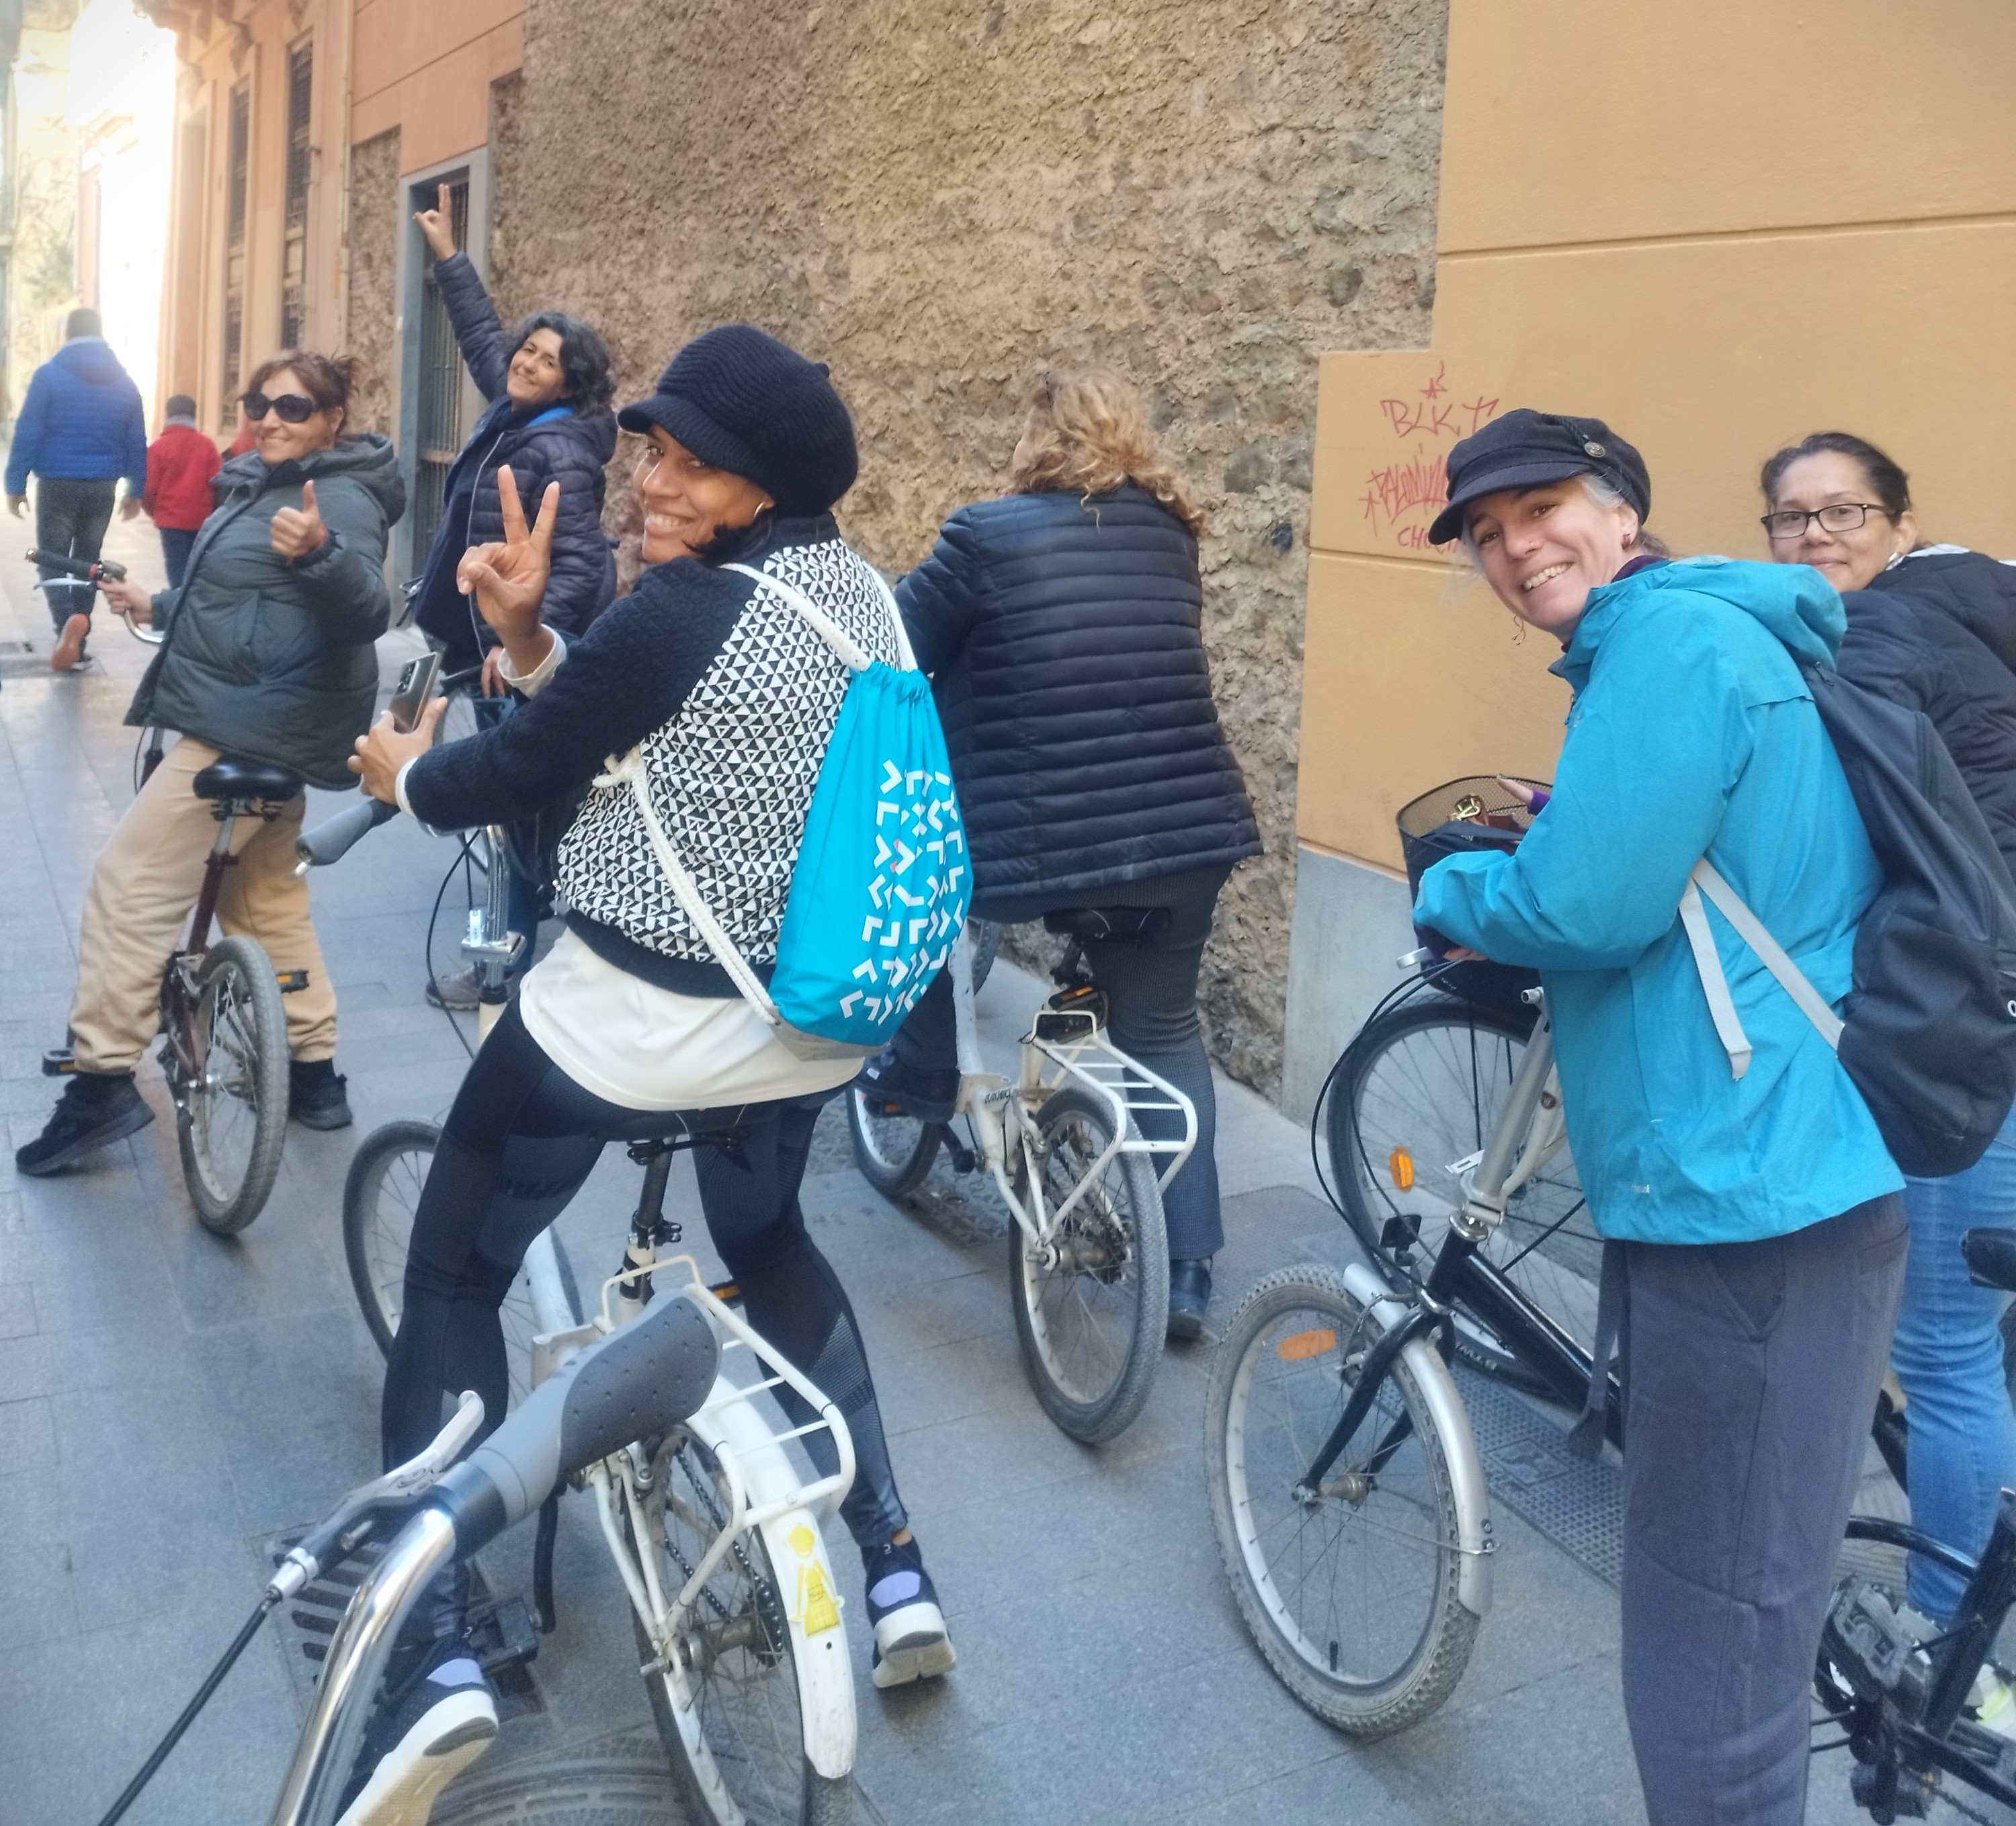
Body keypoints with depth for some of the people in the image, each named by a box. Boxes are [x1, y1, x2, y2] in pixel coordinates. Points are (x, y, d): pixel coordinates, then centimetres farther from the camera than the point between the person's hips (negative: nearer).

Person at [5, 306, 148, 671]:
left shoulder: (49, 375, -6)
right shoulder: (124, 382, 4)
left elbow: (28, 433, -8)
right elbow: (137, 443, 6)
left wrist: (16, 484, -3)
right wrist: (136, 491, 13)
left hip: (58, 484, -3)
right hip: (102, 486, 3)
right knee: (88, 559, 13)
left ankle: (67, 621, -22)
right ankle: (75, 641, 15)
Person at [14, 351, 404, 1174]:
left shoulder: (340, 498, -14)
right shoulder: (266, 486, 16)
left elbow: (368, 608, -31)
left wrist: (318, 552, -49)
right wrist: (158, 608, 36)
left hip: (256, 730, -11)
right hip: (249, 724, 11)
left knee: (129, 887, -9)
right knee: (266, 899, 17)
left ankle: (103, 1081, -5)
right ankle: (313, 1073, 26)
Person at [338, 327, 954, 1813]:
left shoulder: (688, 612, -22)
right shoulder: (862, 596, 3)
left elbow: (515, 775, -10)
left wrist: (404, 774, 10)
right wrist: (530, 637, -3)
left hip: (623, 1028, -7)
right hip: (806, 1026, 7)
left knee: (453, 1278, 13)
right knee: (773, 1250, 32)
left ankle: (439, 1653, 10)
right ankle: (897, 1569, 29)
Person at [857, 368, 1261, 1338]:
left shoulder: (989, 535, -5)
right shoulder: (1169, 533, 9)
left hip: (1038, 848, -4)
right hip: (1188, 831, 5)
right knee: (1165, 1032, 21)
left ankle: (923, 1069, 33)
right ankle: (1188, 1276, 19)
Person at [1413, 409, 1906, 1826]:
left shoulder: (1670, 639, -13)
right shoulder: (1691, 637, 20)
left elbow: (1586, 904, -20)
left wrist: (1450, 891, -1)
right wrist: (1506, 907, 11)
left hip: (1742, 1194, -11)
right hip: (1760, 1179, 11)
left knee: (1714, 1645, -1)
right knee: (1736, 1613, 22)